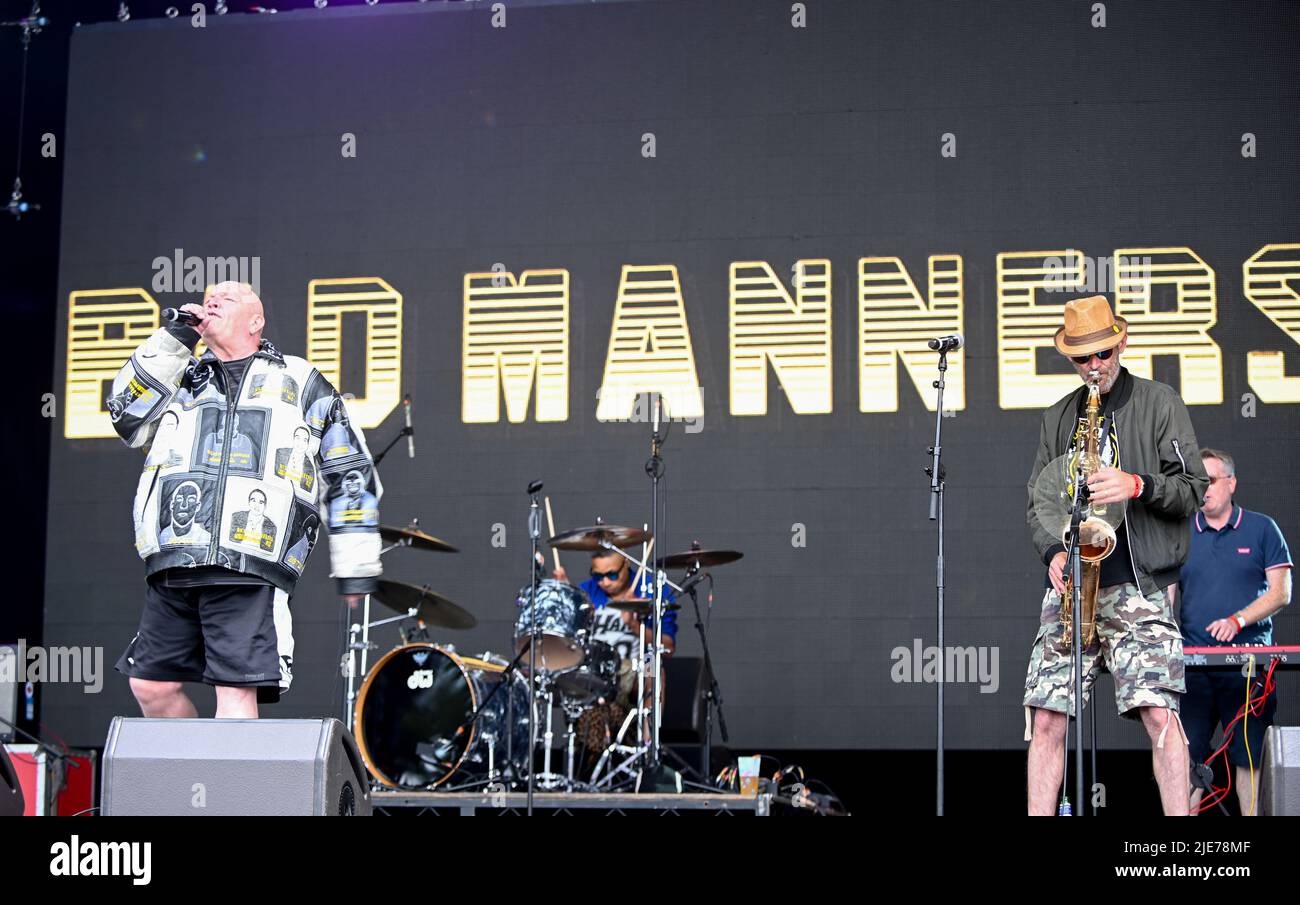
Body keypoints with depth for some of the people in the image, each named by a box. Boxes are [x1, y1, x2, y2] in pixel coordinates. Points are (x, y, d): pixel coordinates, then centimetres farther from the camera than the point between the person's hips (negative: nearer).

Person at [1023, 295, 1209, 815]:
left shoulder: (1160, 405, 7)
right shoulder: (1058, 418, 18)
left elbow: (1193, 489, 2)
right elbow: (1037, 500, 18)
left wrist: (1137, 485, -16)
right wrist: (1053, 552, -1)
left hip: (1140, 585, -4)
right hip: (1070, 585, 4)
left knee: (1159, 713, -14)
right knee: (1046, 718, -2)